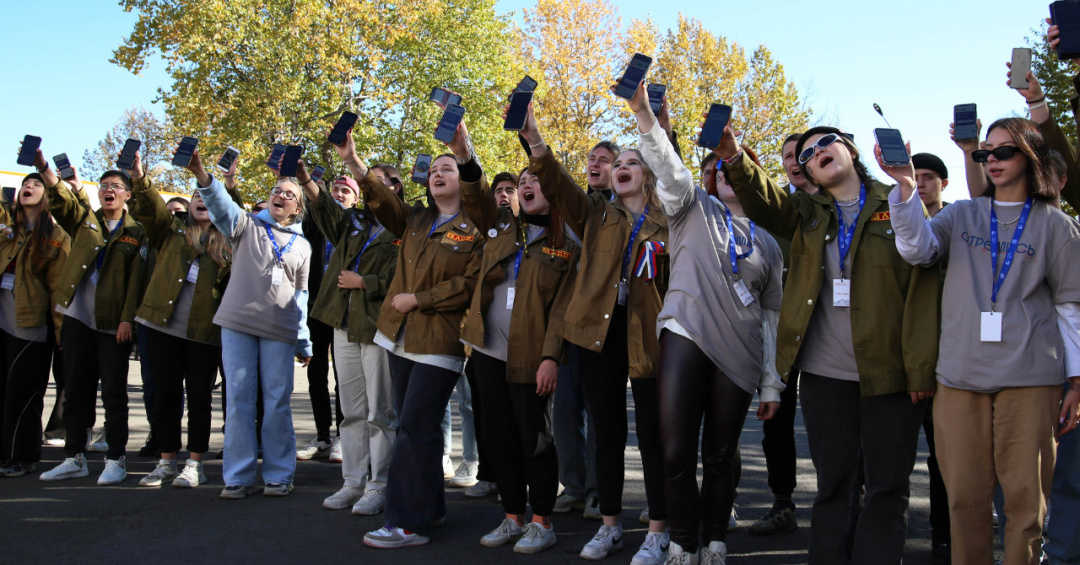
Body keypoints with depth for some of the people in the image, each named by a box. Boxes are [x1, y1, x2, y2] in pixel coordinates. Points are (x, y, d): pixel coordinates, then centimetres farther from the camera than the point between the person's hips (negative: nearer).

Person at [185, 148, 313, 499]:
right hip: (237, 324, -1)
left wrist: (304, 343, 14)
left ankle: (279, 475, 9)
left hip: (279, 331, 1)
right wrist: (201, 175, -30)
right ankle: (238, 477, 7)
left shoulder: (302, 245, 16)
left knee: (277, 401, -1)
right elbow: (222, 206, -10)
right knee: (238, 398, 0)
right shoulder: (247, 226, 11)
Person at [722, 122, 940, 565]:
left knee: (887, 486, 5)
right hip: (825, 374, 2)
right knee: (834, 485, 10)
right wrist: (733, 158, -28)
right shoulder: (807, 213, 13)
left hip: (890, 373, -2)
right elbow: (762, 200, -8)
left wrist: (921, 367, -9)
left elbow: (922, 288, -2)